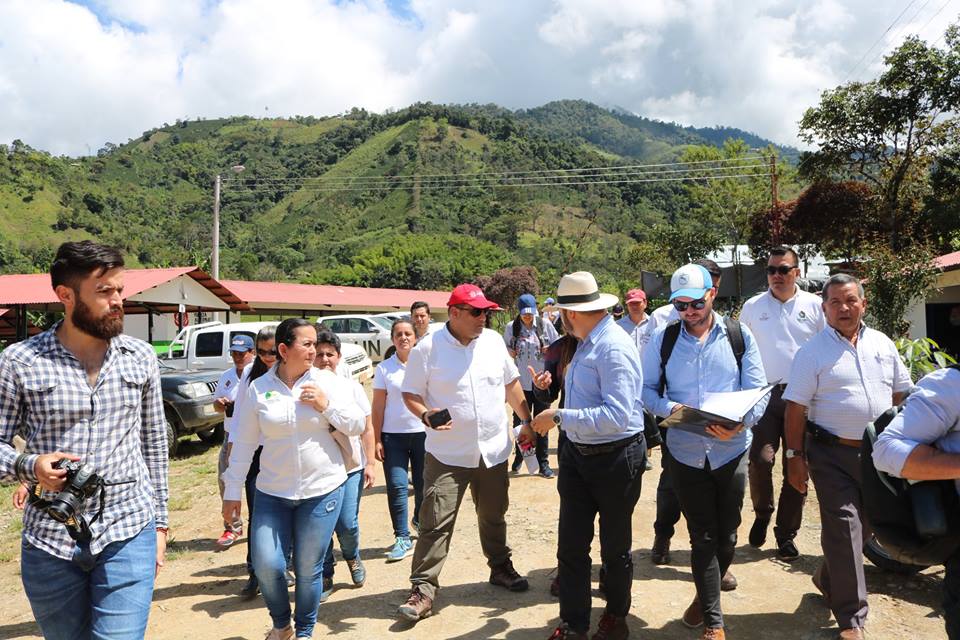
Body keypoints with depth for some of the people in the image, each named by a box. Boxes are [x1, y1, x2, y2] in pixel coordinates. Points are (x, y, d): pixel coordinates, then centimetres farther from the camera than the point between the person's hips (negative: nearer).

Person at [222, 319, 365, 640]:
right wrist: (232, 491, 6)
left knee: (309, 568, 7)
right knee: (267, 565, -2)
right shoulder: (258, 388, -2)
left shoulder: (330, 382, -3)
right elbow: (243, 443, 4)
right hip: (272, 493, 1)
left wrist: (326, 405, -15)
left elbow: (356, 426, -1)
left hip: (323, 490, -1)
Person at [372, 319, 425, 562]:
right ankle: (402, 538, 6)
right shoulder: (384, 368, 3)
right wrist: (377, 440, -2)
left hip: (423, 432, 0)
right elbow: (378, 407, 3)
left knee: (423, 484, 8)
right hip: (393, 435, 0)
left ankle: (420, 520, 36)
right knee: (397, 486, -4)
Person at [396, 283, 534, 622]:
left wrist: (526, 420, 13)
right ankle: (423, 589, 9)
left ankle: (501, 567, 40)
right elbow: (410, 394, -6)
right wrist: (425, 414, -26)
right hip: (448, 454, -4)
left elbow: (511, 383, 14)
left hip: (493, 450, 4)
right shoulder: (428, 347, -11)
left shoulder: (494, 340, 2)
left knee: (493, 517, 19)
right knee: (435, 523, -3)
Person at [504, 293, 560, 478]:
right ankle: (519, 457, 30)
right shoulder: (511, 327, -3)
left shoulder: (545, 325, -3)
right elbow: (504, 348, 8)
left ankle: (543, 462, 16)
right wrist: (509, 352, -13)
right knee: (519, 421, 12)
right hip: (520, 382, 0)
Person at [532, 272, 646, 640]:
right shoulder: (586, 343, 5)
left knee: (615, 547, 15)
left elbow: (617, 416, -30)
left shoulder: (614, 347, -23)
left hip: (616, 458, -7)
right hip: (577, 454, 7)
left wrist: (559, 417, -26)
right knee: (571, 546, 9)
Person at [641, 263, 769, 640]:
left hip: (731, 451, 1)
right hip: (685, 452, 0)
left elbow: (758, 391, -4)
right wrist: (669, 408, -19)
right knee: (703, 537, 6)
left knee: (725, 536, 13)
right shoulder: (663, 339, -1)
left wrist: (740, 423, -23)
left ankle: (706, 597, 40)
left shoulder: (739, 336, -2)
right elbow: (647, 389, 2)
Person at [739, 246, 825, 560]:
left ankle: (786, 534, 19)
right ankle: (762, 514, 18)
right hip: (763, 394, 0)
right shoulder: (752, 306, 7)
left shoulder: (814, 305, 5)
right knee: (760, 460, -12)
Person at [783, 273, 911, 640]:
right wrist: (795, 457, -12)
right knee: (843, 530, -5)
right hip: (833, 455, -5)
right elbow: (795, 408, -9)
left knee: (864, 527, 16)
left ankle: (828, 580, 40)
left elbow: (901, 395, 14)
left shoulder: (883, 345, 8)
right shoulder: (812, 352, -7)